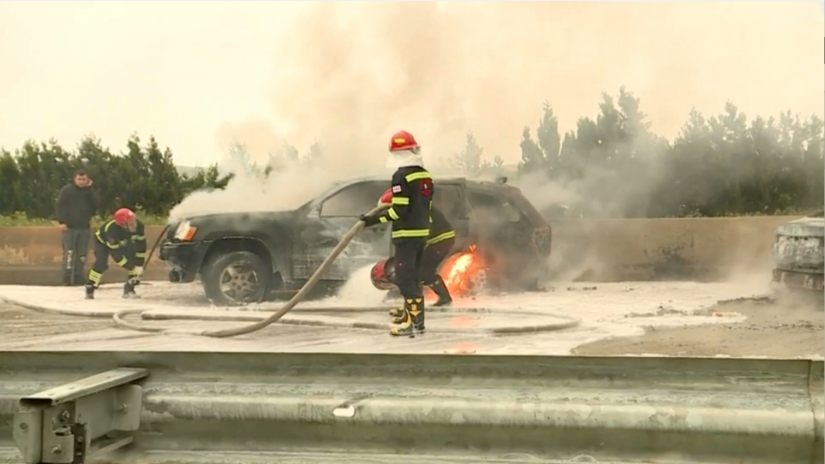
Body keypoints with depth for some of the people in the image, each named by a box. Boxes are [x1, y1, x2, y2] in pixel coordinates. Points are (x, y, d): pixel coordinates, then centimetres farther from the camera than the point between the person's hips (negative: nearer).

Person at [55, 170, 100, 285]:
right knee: (69, 253, -8)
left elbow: (97, 204, -6)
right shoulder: (67, 190, -1)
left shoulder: (89, 192, 10)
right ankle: (67, 278, -7)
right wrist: (62, 222, -15)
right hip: (69, 227, -4)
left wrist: (90, 189, -8)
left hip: (84, 228, 4)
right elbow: (59, 206, -6)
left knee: (82, 255, 3)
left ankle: (79, 278, 8)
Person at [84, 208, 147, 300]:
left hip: (123, 242, 5)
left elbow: (141, 246, -21)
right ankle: (89, 290, -8)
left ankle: (129, 289, 0)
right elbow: (116, 254, -40)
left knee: (136, 262, -11)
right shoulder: (112, 230, -45)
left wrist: (139, 265, -24)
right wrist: (132, 267, -38)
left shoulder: (138, 226, -33)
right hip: (103, 241, -5)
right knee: (101, 263, -25)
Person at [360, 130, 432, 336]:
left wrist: (375, 219, -15)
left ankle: (414, 321, -7)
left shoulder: (401, 176, -15)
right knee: (413, 275, 17)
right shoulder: (425, 174, 11)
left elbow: (399, 210, -20)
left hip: (406, 233, -9)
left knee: (404, 277, -5)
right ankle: (411, 313, 25)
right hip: (422, 231, 9)